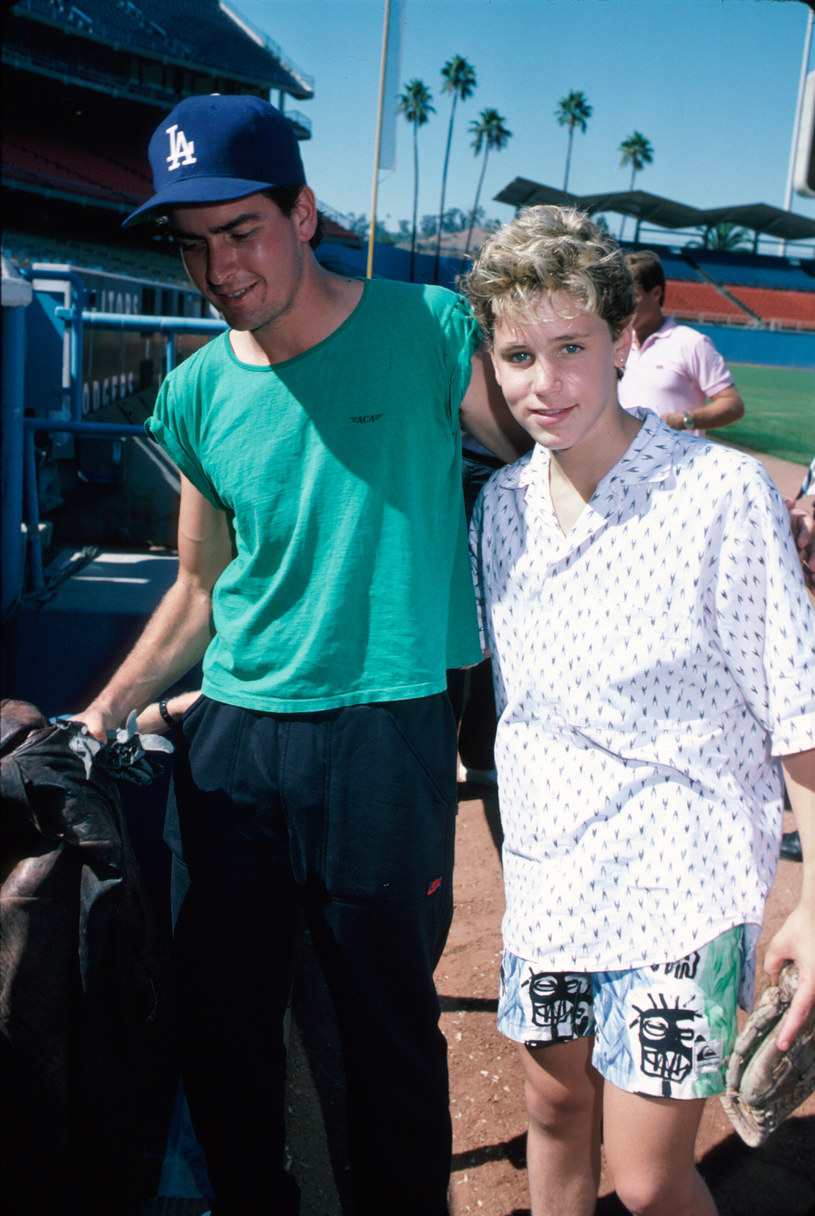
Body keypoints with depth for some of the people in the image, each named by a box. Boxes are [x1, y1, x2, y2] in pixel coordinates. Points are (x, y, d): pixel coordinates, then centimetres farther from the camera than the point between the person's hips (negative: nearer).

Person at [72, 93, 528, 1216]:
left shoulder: (430, 333, -5)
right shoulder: (198, 396, 5)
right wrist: (108, 709, 12)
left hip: (385, 735, -3)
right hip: (230, 739, 4)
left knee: (391, 1031, 10)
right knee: (221, 1027, 16)